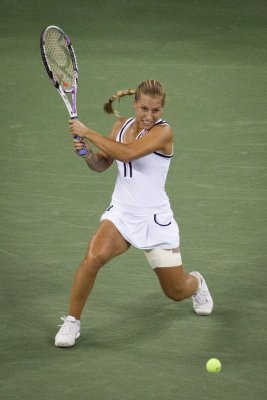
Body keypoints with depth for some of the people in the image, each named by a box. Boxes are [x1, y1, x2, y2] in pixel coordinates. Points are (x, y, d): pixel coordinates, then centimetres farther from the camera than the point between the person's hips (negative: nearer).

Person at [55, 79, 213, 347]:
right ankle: (72, 321, -12)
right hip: (121, 213, 3)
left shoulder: (163, 132, -16)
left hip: (155, 219, -3)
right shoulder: (122, 125, 4)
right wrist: (87, 152, -10)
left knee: (177, 292, 10)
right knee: (92, 257, -28)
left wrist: (87, 132, -25)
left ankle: (196, 283, 48)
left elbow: (127, 154, -30)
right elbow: (102, 165, 13)